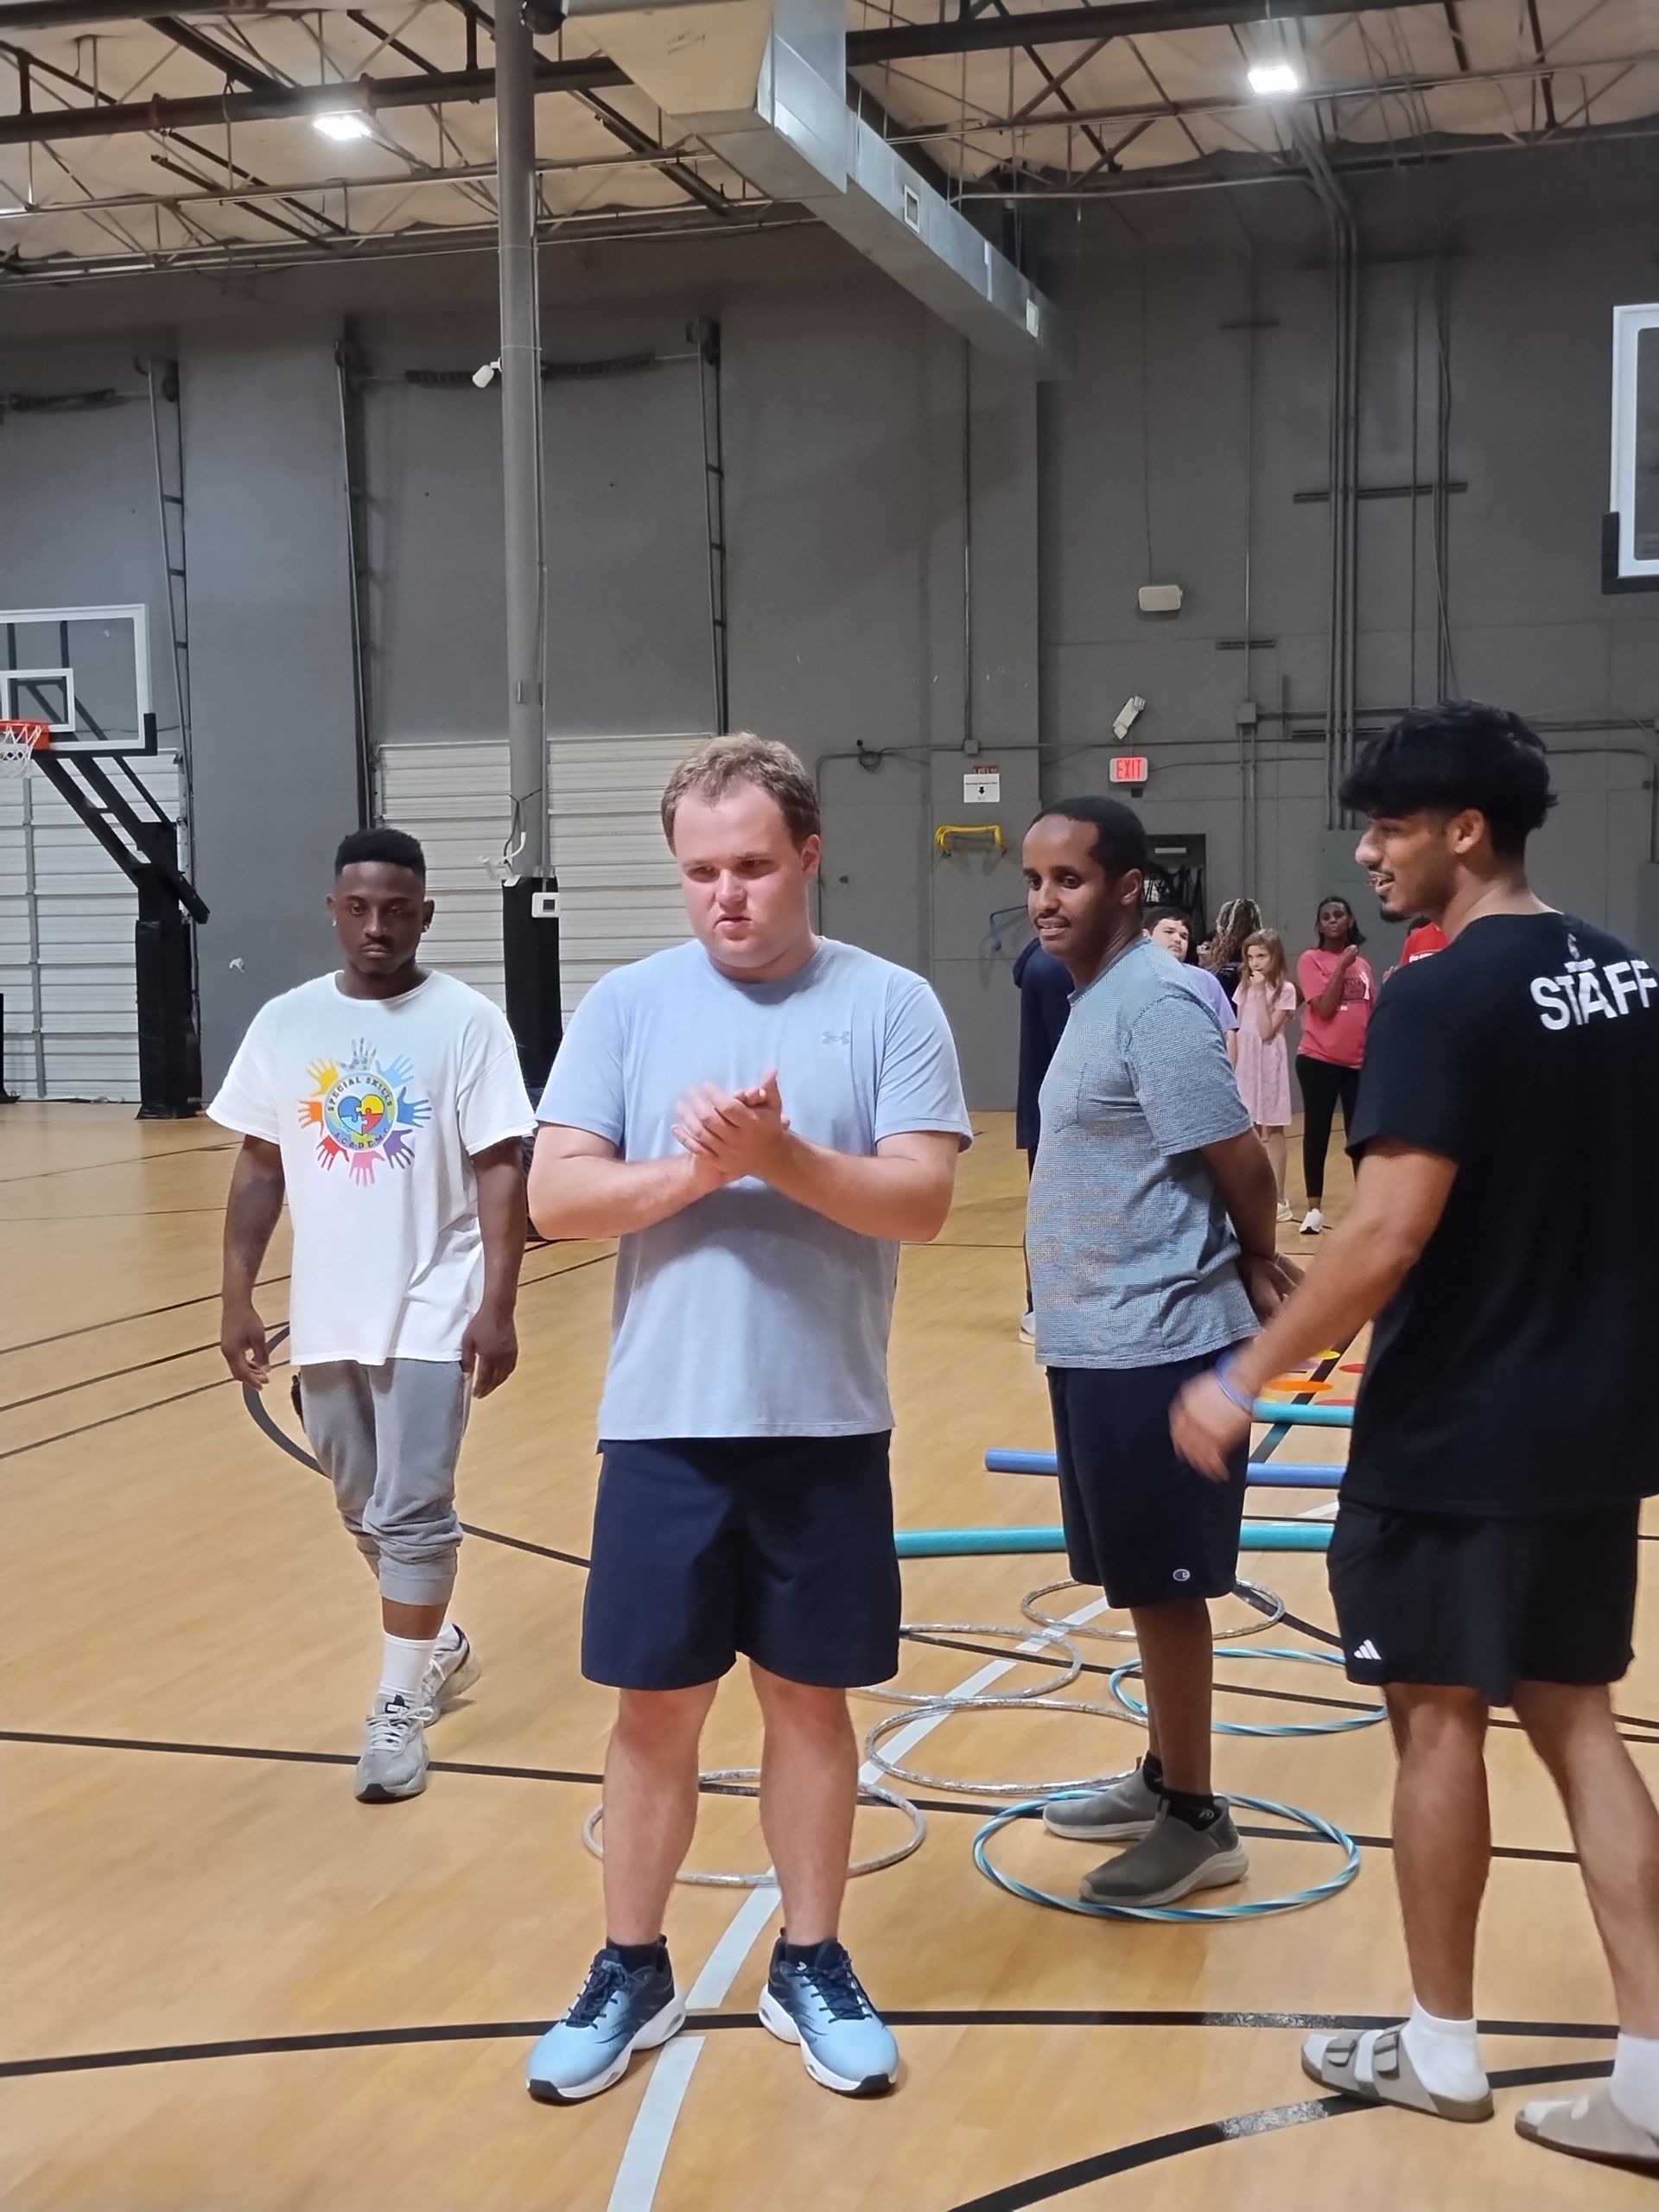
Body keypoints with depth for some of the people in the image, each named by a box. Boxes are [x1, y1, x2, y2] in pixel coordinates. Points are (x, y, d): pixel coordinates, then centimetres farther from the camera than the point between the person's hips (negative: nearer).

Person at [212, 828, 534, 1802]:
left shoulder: (468, 1022, -8)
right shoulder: (285, 1023, 3)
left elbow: (501, 1172, -8)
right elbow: (260, 1168, 8)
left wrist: (498, 1307, -13)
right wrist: (238, 1295, 4)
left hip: (432, 1313, -4)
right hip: (325, 1316, 5)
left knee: (412, 1512, -3)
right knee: (368, 1510, 17)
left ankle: (399, 1711, 9)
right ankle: (439, 1645, 39)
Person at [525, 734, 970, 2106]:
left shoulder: (890, 1006, -3)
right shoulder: (627, 1004, 1)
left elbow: (924, 1203, -11)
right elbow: (555, 1197, -5)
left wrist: (785, 1158, -25)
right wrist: (692, 1172, -20)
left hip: (828, 1428, -1)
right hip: (664, 1426, 1)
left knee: (811, 1698, 12)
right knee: (656, 1708, 10)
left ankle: (811, 1967, 29)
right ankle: (632, 1974, 27)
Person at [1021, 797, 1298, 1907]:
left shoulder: (1155, 1005, -18)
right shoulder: (1099, 998, 12)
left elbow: (1240, 1159, -19)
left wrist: (1252, 1264, -1)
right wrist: (1252, 1266, 12)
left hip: (1154, 1344, -9)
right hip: (1102, 1341, 10)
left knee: (1165, 1585, 0)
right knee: (1144, 1583, 18)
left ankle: (1197, 1821, 12)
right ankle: (1164, 1779, 30)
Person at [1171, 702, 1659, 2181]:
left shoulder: (1444, 999, -18)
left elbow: (1388, 1239, -23)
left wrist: (1248, 1377, -15)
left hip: (1456, 1435, -7)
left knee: (1440, 1721, 8)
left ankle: (1442, 2049, 24)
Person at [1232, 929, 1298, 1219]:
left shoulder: (1285, 990, -8)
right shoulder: (1245, 988, 9)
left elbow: (1267, 1032, -16)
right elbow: (1238, 1032, 12)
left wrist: (1261, 993, -17)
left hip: (1268, 1066, -6)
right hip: (1245, 1065, 6)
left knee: (1272, 1131, -2)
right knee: (1251, 1133, 10)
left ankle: (1278, 1198, 2)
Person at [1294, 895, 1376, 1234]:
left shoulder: (1363, 965, 10)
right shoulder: (1311, 960, -4)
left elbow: (1371, 1013, 15)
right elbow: (1324, 1008, -14)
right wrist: (1342, 966, -14)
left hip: (1358, 1061, 4)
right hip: (1318, 1060, -4)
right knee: (1317, 1132, 3)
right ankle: (1315, 1208, 9)